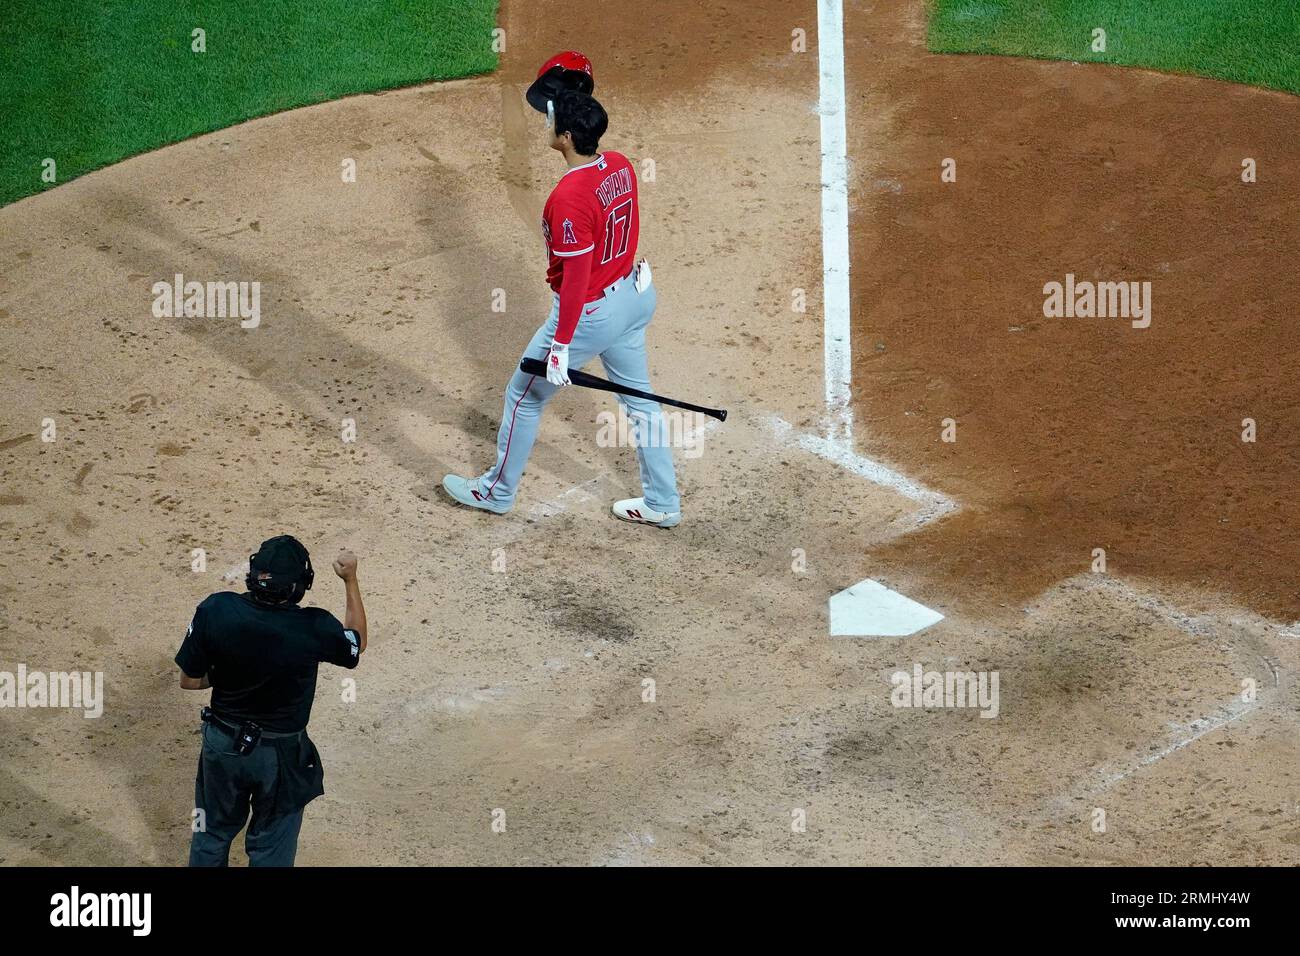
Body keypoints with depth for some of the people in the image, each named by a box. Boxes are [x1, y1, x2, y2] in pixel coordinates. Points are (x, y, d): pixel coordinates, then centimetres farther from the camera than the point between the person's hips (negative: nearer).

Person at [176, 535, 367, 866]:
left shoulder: (215, 611, -23)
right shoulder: (314, 628, -27)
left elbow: (189, 680, -11)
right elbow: (357, 644, -2)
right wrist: (351, 580, 3)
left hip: (222, 745, 2)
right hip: (281, 753, -2)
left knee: (213, 833, 26)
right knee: (271, 847, 20)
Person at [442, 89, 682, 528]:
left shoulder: (568, 196, -30)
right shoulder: (621, 166, -6)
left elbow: (576, 277, -26)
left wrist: (561, 344, -21)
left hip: (589, 311, -8)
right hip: (634, 293, 8)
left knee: (523, 397, 13)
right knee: (639, 398, 20)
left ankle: (497, 491, 31)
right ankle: (663, 503, 28)